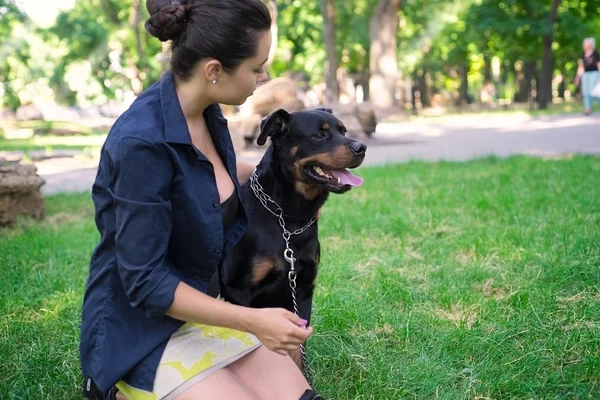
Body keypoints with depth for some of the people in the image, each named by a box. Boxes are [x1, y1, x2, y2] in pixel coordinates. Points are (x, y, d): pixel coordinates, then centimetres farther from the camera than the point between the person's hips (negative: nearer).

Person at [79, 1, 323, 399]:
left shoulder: (206, 113, -3)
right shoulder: (143, 141, -28)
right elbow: (144, 281, -25)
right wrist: (253, 321, -26)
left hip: (206, 302, 8)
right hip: (141, 329, -8)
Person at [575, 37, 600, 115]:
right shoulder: (584, 55, 10)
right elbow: (581, 67, 16)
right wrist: (578, 77, 14)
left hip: (594, 74, -6)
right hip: (585, 74, 6)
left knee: (592, 91, -12)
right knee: (585, 92, -2)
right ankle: (587, 109, -1)